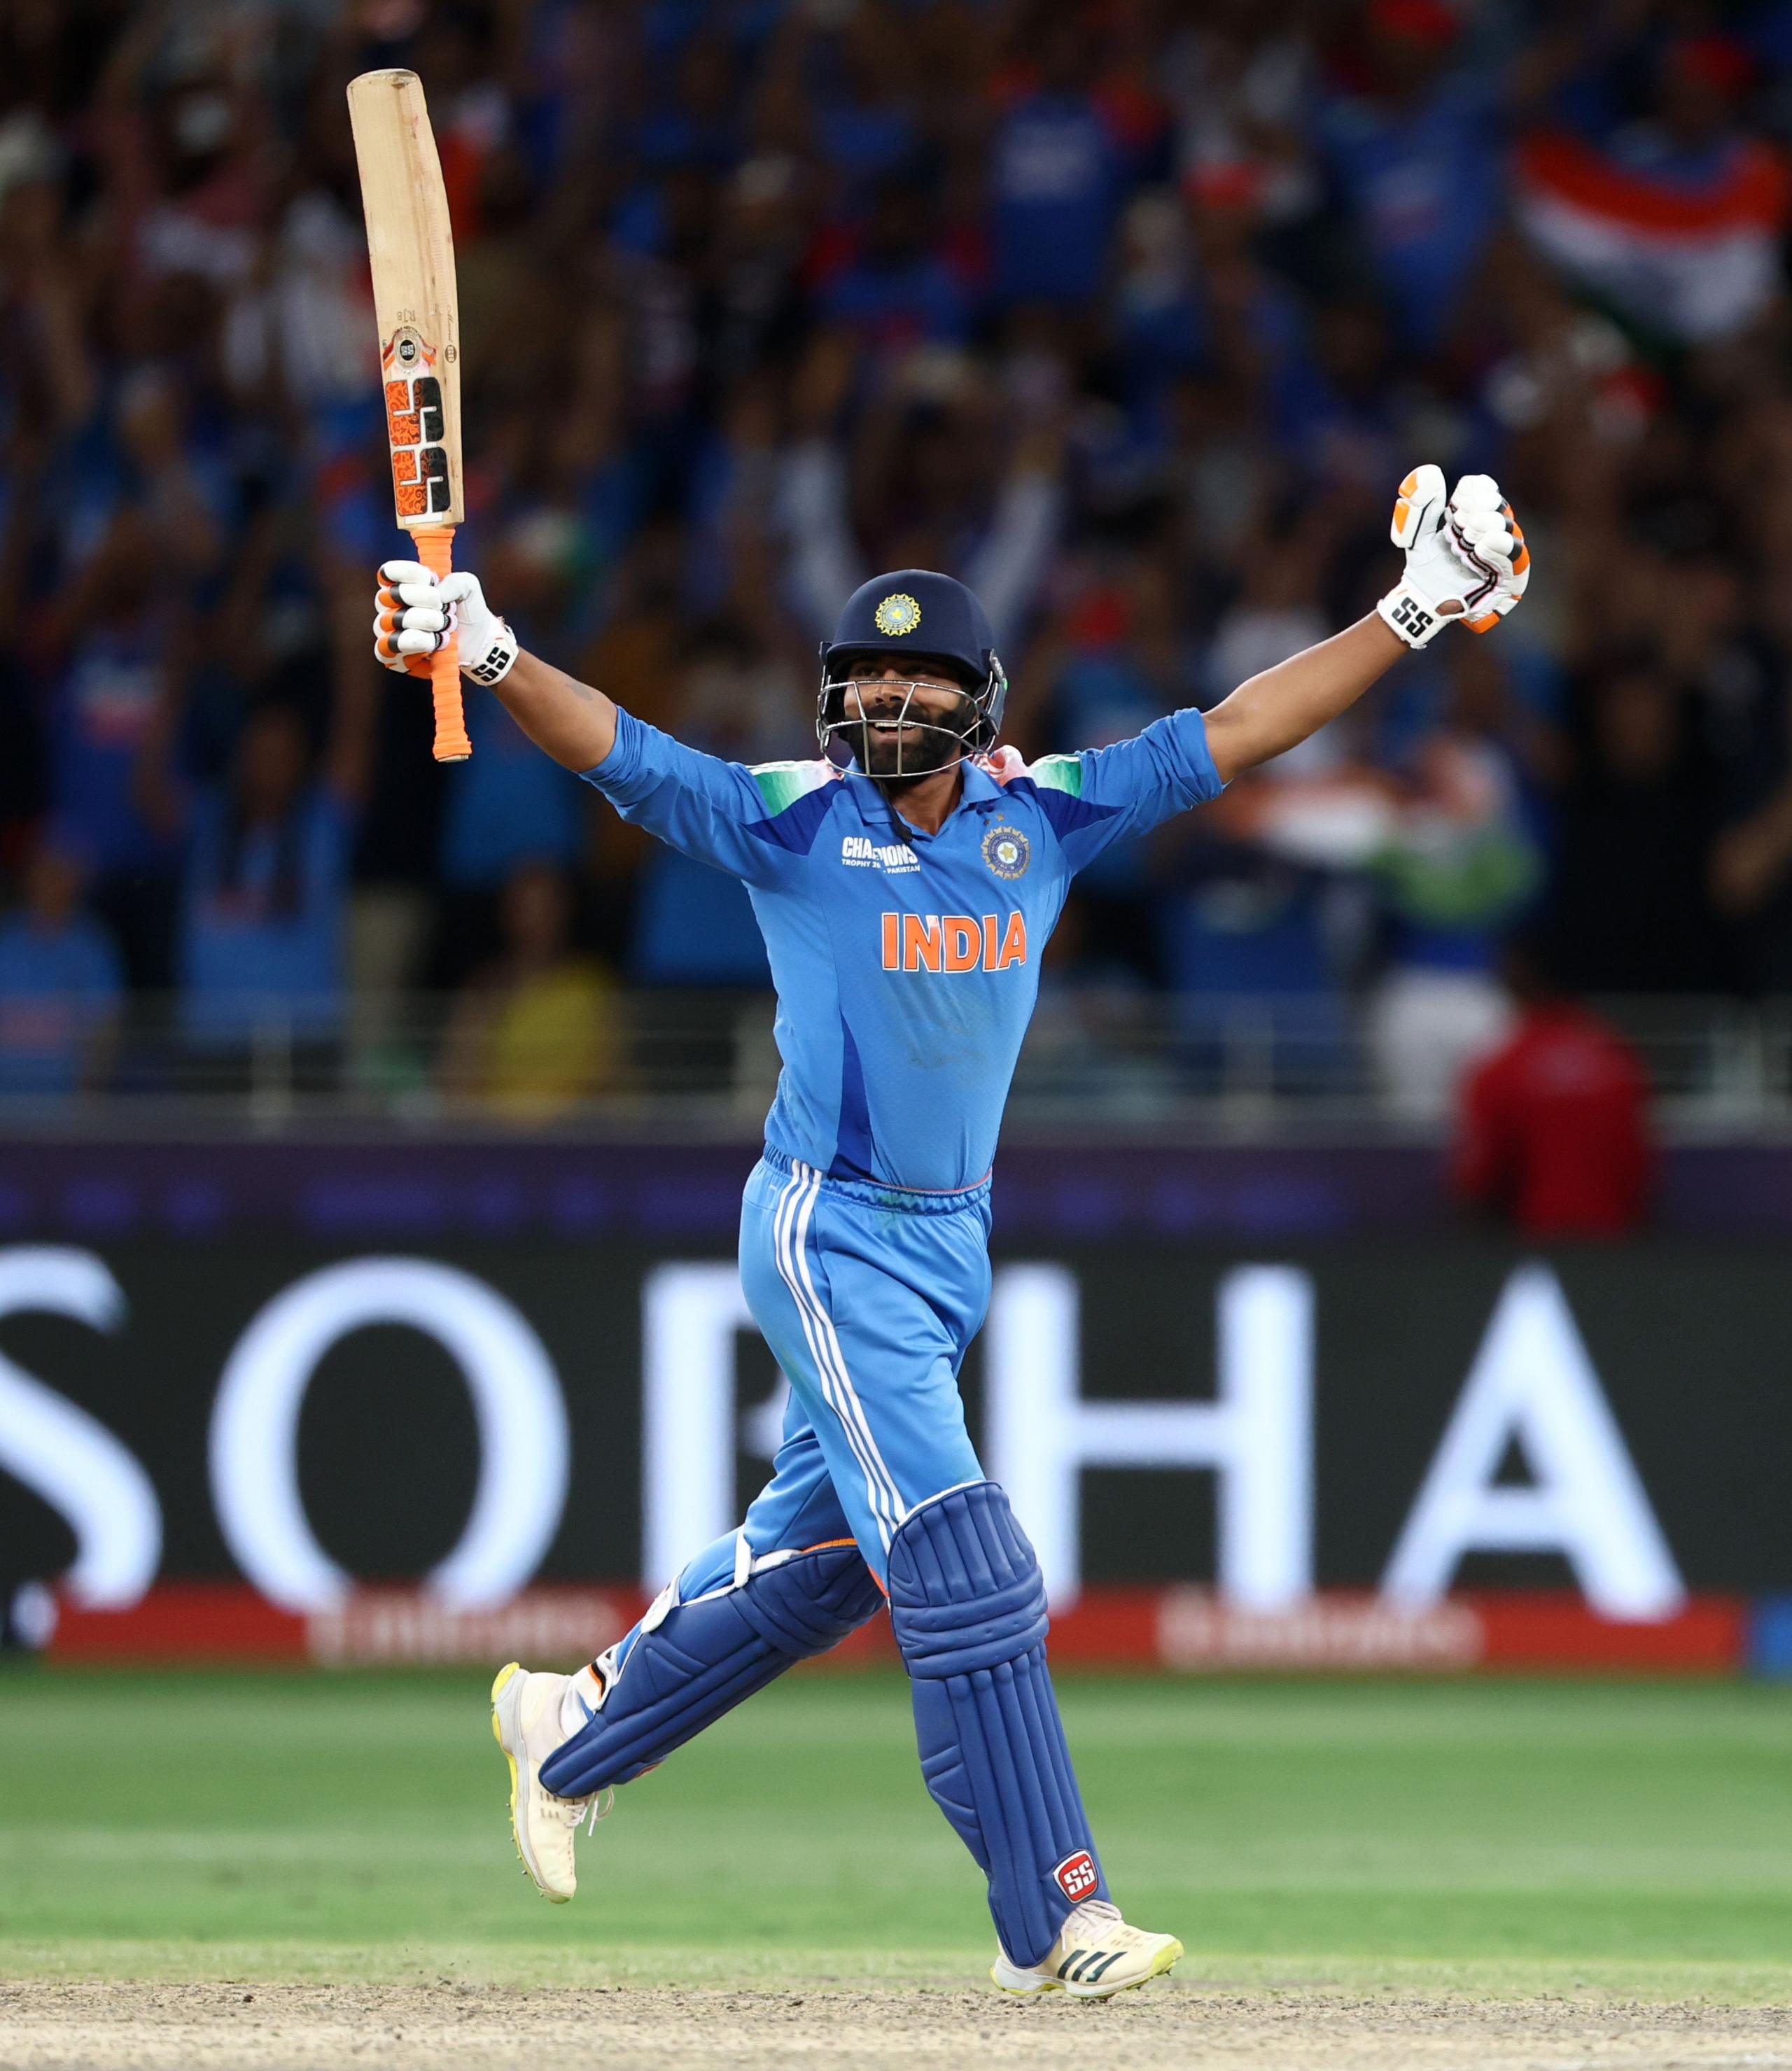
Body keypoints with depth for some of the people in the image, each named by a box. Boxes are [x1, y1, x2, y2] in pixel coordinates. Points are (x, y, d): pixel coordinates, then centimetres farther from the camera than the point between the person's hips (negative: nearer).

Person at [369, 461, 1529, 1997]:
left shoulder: (1041, 820, 2)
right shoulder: (792, 821, -9)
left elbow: (1232, 735, 2)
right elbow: (619, 751, -19)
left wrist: (1415, 613, -3)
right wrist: (490, 657, -37)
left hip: (954, 1240, 6)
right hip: (830, 1240, -6)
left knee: (816, 1558, 16)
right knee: (966, 1572, -12)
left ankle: (576, 1728, 38)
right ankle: (1054, 1920, -12)